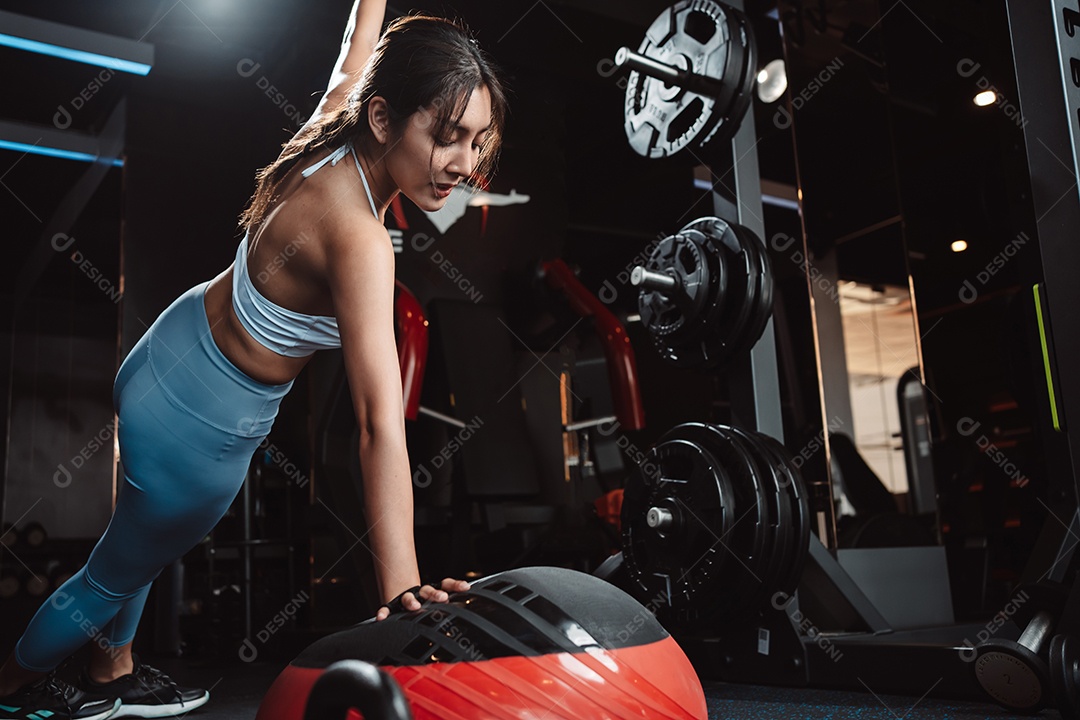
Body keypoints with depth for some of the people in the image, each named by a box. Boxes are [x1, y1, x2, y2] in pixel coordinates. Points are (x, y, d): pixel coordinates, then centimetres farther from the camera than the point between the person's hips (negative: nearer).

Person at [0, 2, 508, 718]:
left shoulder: (333, 134, -15)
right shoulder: (360, 241, -38)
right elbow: (382, 426, -45)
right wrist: (401, 592, -46)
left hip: (171, 355, 8)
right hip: (197, 428, -8)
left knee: (143, 536, 32)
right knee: (117, 573, 23)